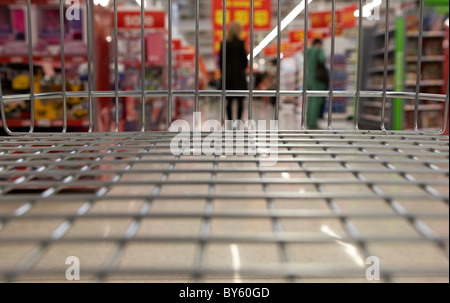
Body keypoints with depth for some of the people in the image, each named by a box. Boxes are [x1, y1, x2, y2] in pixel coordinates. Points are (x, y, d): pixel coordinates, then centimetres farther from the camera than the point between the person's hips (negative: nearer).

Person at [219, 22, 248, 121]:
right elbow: (245, 59, -4)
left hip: (227, 74, 4)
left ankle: (230, 121, 7)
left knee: (229, 101, 6)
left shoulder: (224, 44, 4)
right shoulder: (240, 43, -6)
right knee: (240, 100, 2)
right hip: (239, 74, -3)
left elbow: (221, 60, 5)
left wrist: (223, 72, 13)